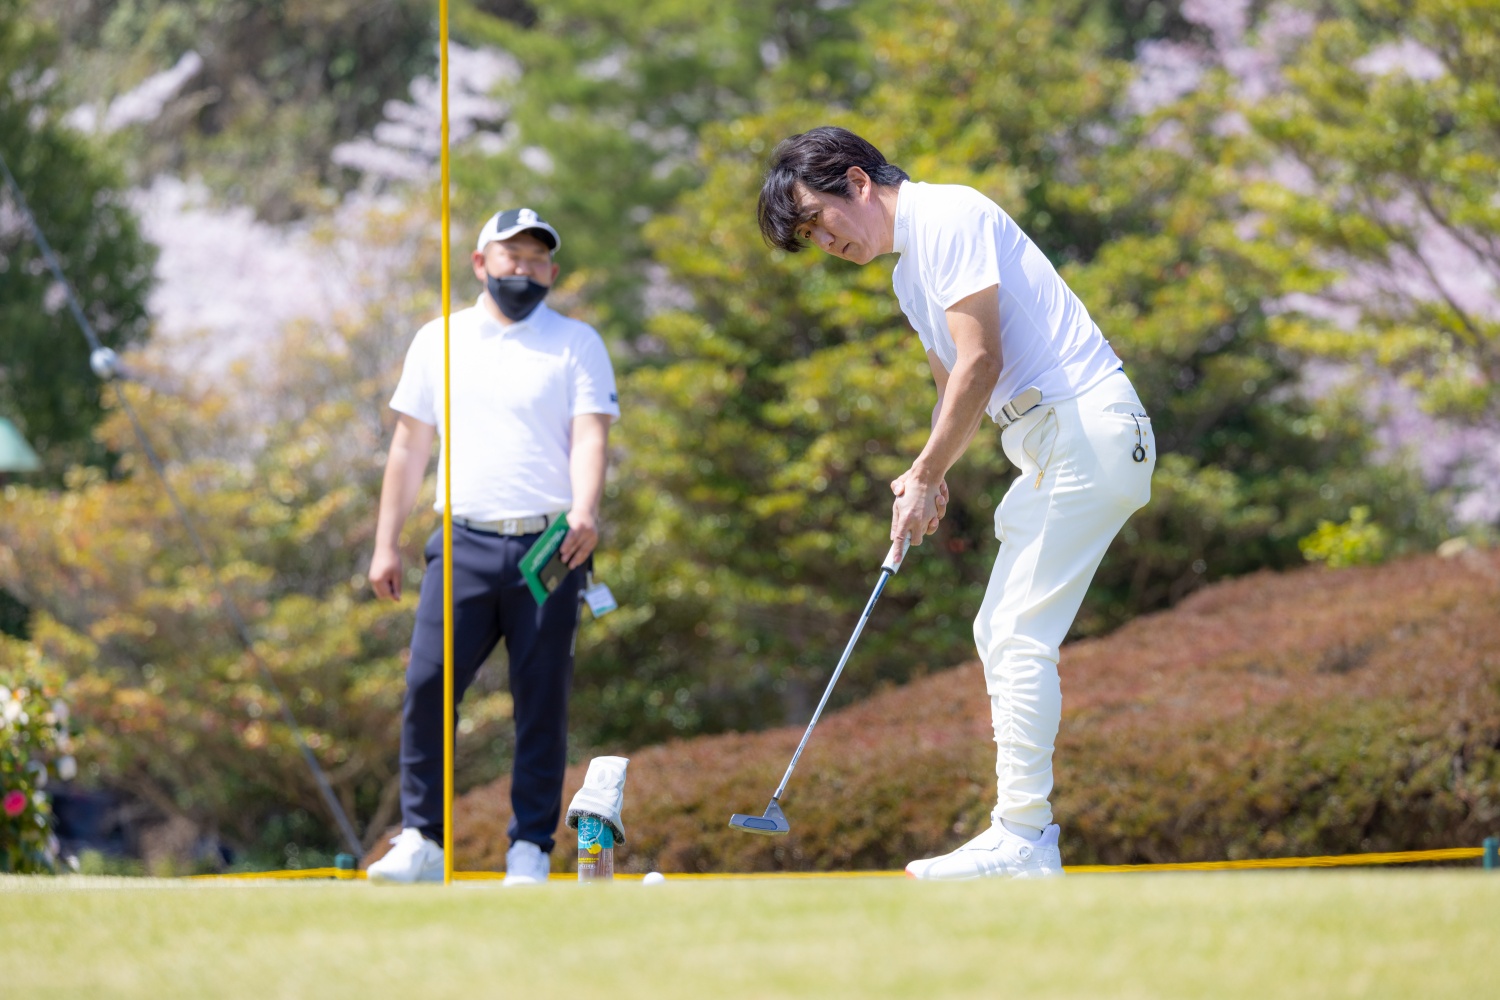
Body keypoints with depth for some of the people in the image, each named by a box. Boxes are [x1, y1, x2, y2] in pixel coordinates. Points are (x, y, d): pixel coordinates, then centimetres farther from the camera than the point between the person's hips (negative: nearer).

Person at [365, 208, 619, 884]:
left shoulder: (577, 343, 9)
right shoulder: (438, 341, 16)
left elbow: (590, 434, -4)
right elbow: (410, 445, 18)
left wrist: (584, 511, -23)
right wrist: (386, 543, 12)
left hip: (549, 546, -2)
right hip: (464, 543, 2)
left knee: (542, 699, -2)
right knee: (426, 683, -10)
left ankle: (530, 849, 3)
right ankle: (421, 841, -4)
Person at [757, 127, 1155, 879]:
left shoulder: (949, 217, -11)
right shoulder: (907, 275, 20)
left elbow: (981, 364, -18)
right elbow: (955, 385, 24)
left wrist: (926, 476, -12)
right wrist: (926, 476, 5)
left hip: (1088, 424, -10)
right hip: (1047, 445, 10)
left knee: (1019, 638, -12)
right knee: (998, 633, 9)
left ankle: (1021, 839, -13)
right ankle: (1025, 836, 9)